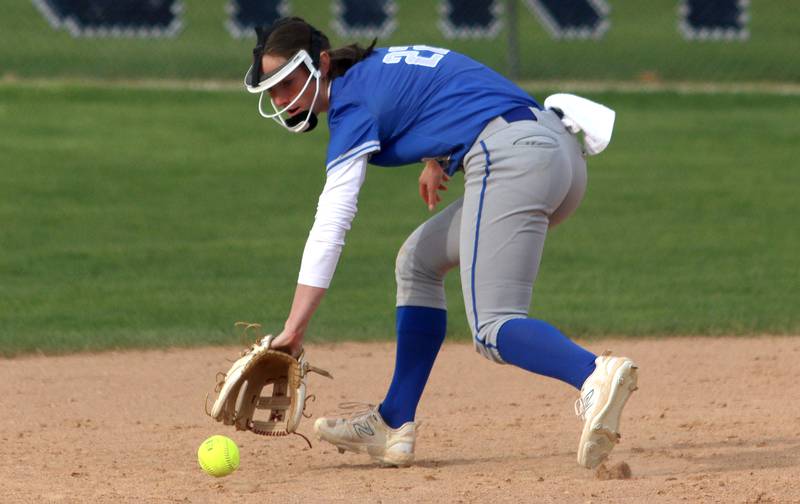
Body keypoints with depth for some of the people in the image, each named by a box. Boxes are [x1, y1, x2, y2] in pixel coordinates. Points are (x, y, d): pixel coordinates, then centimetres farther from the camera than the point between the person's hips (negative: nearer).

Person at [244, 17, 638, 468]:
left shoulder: (353, 102, -4)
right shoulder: (383, 62, 22)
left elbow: (330, 226, -12)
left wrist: (294, 329, -16)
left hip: (511, 159, -10)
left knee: (493, 331, -17)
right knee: (418, 263, 22)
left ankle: (595, 376, -47)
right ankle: (394, 426, 19)